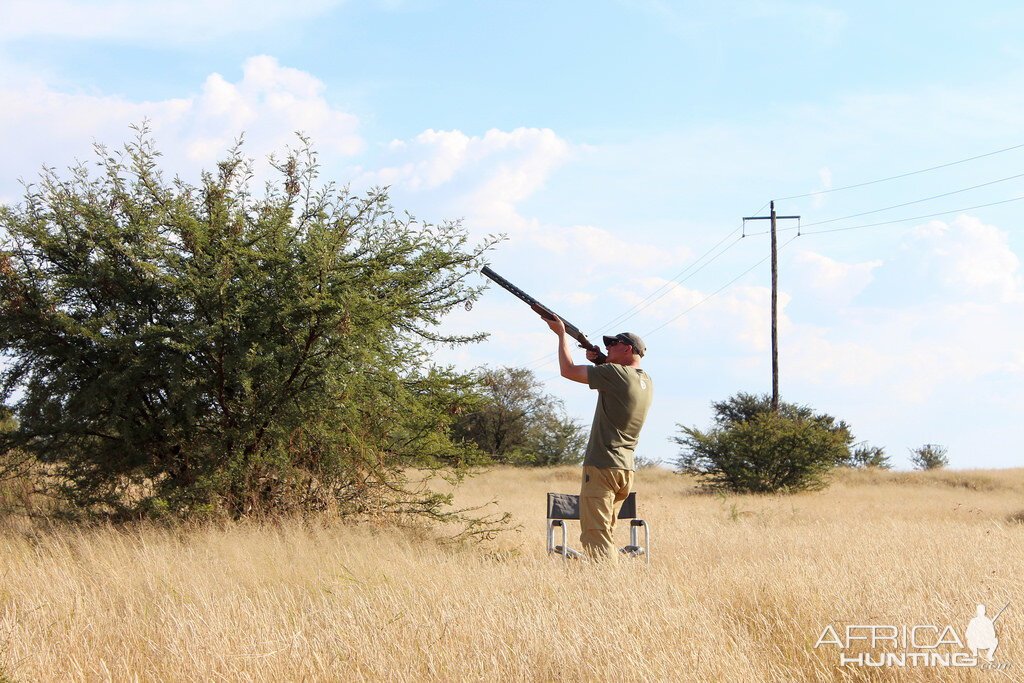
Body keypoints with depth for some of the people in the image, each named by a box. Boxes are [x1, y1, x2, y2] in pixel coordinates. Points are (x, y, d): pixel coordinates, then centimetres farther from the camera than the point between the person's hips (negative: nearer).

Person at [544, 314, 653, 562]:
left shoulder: (616, 374, -14)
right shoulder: (646, 381, 11)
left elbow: (569, 370, -9)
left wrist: (562, 333, 4)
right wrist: (599, 361, 15)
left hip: (602, 467, -9)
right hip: (626, 469, 9)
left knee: (595, 538, -9)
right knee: (605, 535, 17)